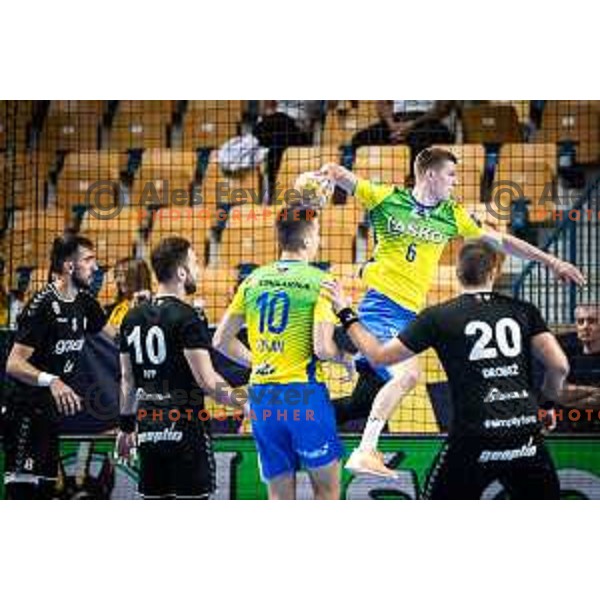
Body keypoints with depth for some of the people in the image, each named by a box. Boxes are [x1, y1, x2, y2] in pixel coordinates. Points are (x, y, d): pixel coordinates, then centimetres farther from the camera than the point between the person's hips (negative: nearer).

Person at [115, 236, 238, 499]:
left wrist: (126, 426, 23)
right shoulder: (188, 317, -12)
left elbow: (127, 381, 15)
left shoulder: (133, 318, 10)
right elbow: (206, 379, -17)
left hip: (148, 429, 7)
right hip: (186, 428, -7)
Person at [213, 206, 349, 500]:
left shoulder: (253, 280, 9)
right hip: (304, 393, -5)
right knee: (327, 486, 9)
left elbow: (222, 340, 12)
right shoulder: (319, 281, -6)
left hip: (261, 395, 5)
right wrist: (345, 358, 6)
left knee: (279, 496, 9)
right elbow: (322, 348, -14)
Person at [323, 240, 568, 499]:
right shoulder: (524, 311, 7)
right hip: (526, 436, 2)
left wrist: (347, 315, 19)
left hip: (474, 438, -2)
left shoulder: (439, 317, 1)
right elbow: (559, 365, 1)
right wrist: (547, 403, 21)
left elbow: (380, 356, 5)